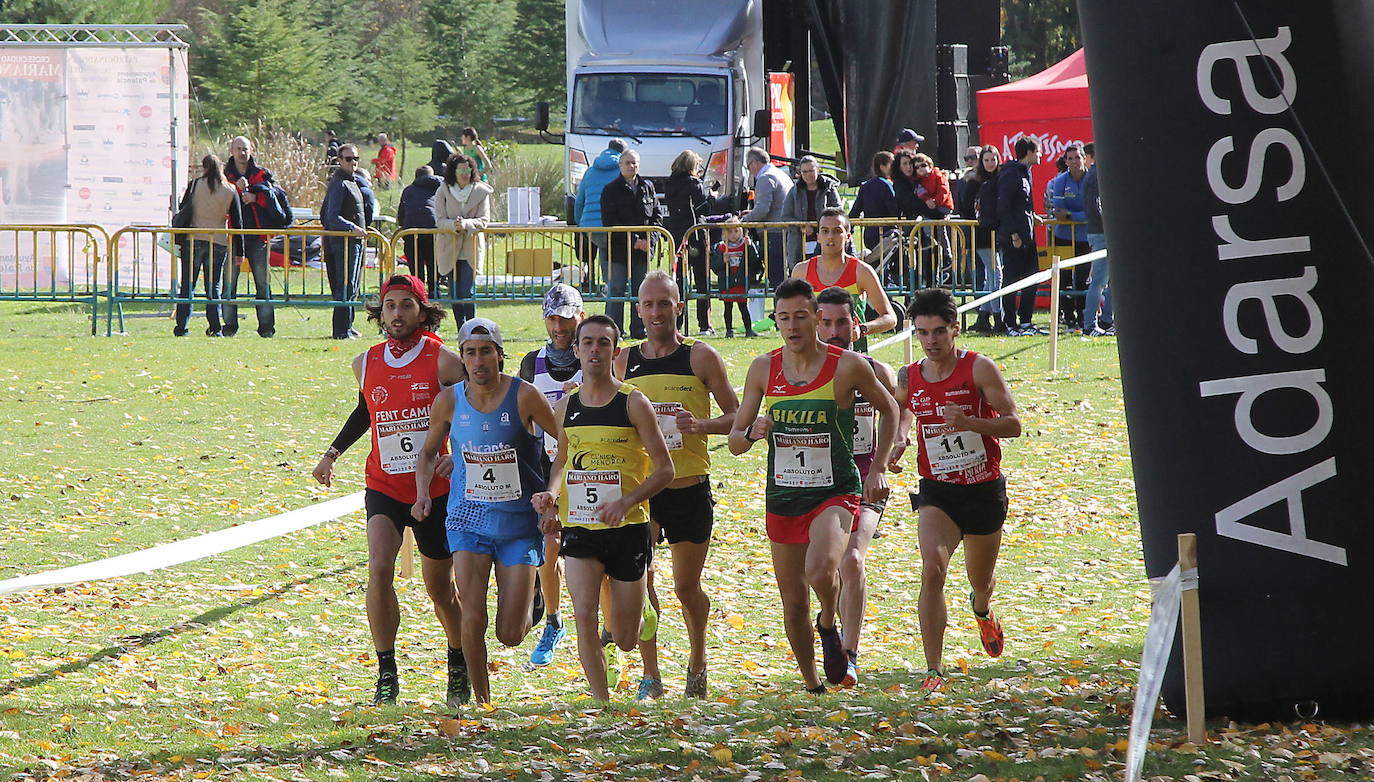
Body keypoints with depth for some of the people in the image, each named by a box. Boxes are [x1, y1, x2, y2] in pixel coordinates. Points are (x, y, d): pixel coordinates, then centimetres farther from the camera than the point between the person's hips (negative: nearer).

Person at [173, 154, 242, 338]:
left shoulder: (195, 184, -2)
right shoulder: (230, 192, 1)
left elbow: (182, 210, 1)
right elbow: (237, 222, 3)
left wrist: (179, 239, 10)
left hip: (194, 240, -1)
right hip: (219, 242, 1)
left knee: (187, 285, 6)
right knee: (213, 287, 9)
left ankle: (181, 327, 2)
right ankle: (215, 327, 3)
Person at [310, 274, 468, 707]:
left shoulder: (443, 360, -8)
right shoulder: (366, 363, 4)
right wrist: (333, 452, 19)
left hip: (436, 489, -2)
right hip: (384, 488, 2)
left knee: (440, 586, 11)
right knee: (379, 567, -22)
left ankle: (459, 667, 36)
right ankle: (386, 672, -16)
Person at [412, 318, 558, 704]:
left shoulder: (524, 396, -12)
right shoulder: (449, 402, -3)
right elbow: (429, 452, 14)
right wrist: (423, 495, -2)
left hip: (520, 523, -1)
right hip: (469, 519, 2)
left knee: (510, 634, 0)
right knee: (472, 618, -13)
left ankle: (531, 596, 36)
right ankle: (481, 701, 6)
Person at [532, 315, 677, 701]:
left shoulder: (634, 403, -6)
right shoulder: (566, 407, 6)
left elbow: (664, 469, -6)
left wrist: (626, 501, -20)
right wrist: (551, 496, 0)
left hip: (627, 528, -3)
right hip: (579, 526, 3)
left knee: (625, 640, 5)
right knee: (584, 613, -17)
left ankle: (644, 615, 42)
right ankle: (601, 703, -8)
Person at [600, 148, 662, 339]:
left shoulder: (647, 187, 11)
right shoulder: (611, 190, -2)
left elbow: (657, 215, 13)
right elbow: (609, 222, -7)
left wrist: (647, 239, -4)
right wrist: (633, 241, -13)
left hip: (643, 249, 4)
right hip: (619, 249, -4)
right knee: (616, 290, -5)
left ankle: (639, 330, 14)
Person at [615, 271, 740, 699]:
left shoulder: (700, 357, -2)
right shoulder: (625, 361, 6)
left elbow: (736, 417, -1)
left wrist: (700, 425, -19)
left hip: (689, 486, -1)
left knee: (687, 587, 9)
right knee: (638, 578, -15)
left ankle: (697, 661, 33)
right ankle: (650, 676, -9)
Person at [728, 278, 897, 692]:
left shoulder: (849, 366, -7)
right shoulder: (763, 369, 2)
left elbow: (889, 408, 10)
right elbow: (734, 442, 7)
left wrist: (878, 468, 3)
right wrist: (752, 433, -17)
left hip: (836, 492, -4)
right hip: (783, 497, 4)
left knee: (820, 569, -31)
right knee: (794, 604, 7)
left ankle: (829, 625, 2)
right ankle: (812, 686, 28)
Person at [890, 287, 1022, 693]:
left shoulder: (979, 369, -11)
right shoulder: (908, 379, -1)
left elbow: (1013, 424, -14)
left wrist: (968, 422, -30)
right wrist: (898, 444, -1)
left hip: (985, 489, 0)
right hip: (937, 492, 0)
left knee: (981, 580, 19)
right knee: (932, 570, -25)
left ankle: (982, 610, 59)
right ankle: (934, 671, -24)